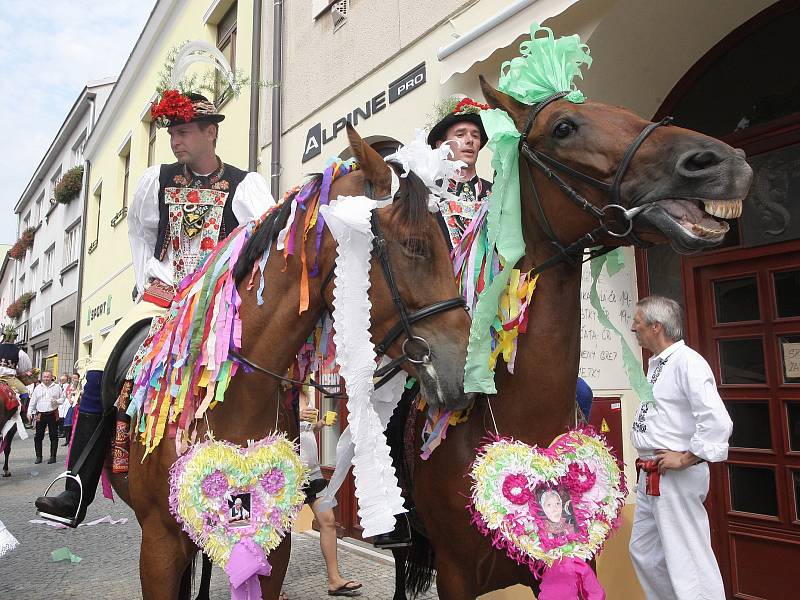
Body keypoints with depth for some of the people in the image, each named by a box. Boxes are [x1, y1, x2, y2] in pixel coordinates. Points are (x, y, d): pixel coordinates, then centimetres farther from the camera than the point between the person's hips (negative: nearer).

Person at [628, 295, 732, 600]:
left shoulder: (687, 362, -17)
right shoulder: (656, 365, 13)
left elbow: (718, 421, -26)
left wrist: (686, 458, -18)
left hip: (676, 479, -10)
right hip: (651, 476, 10)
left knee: (687, 561, -2)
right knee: (644, 552, 19)